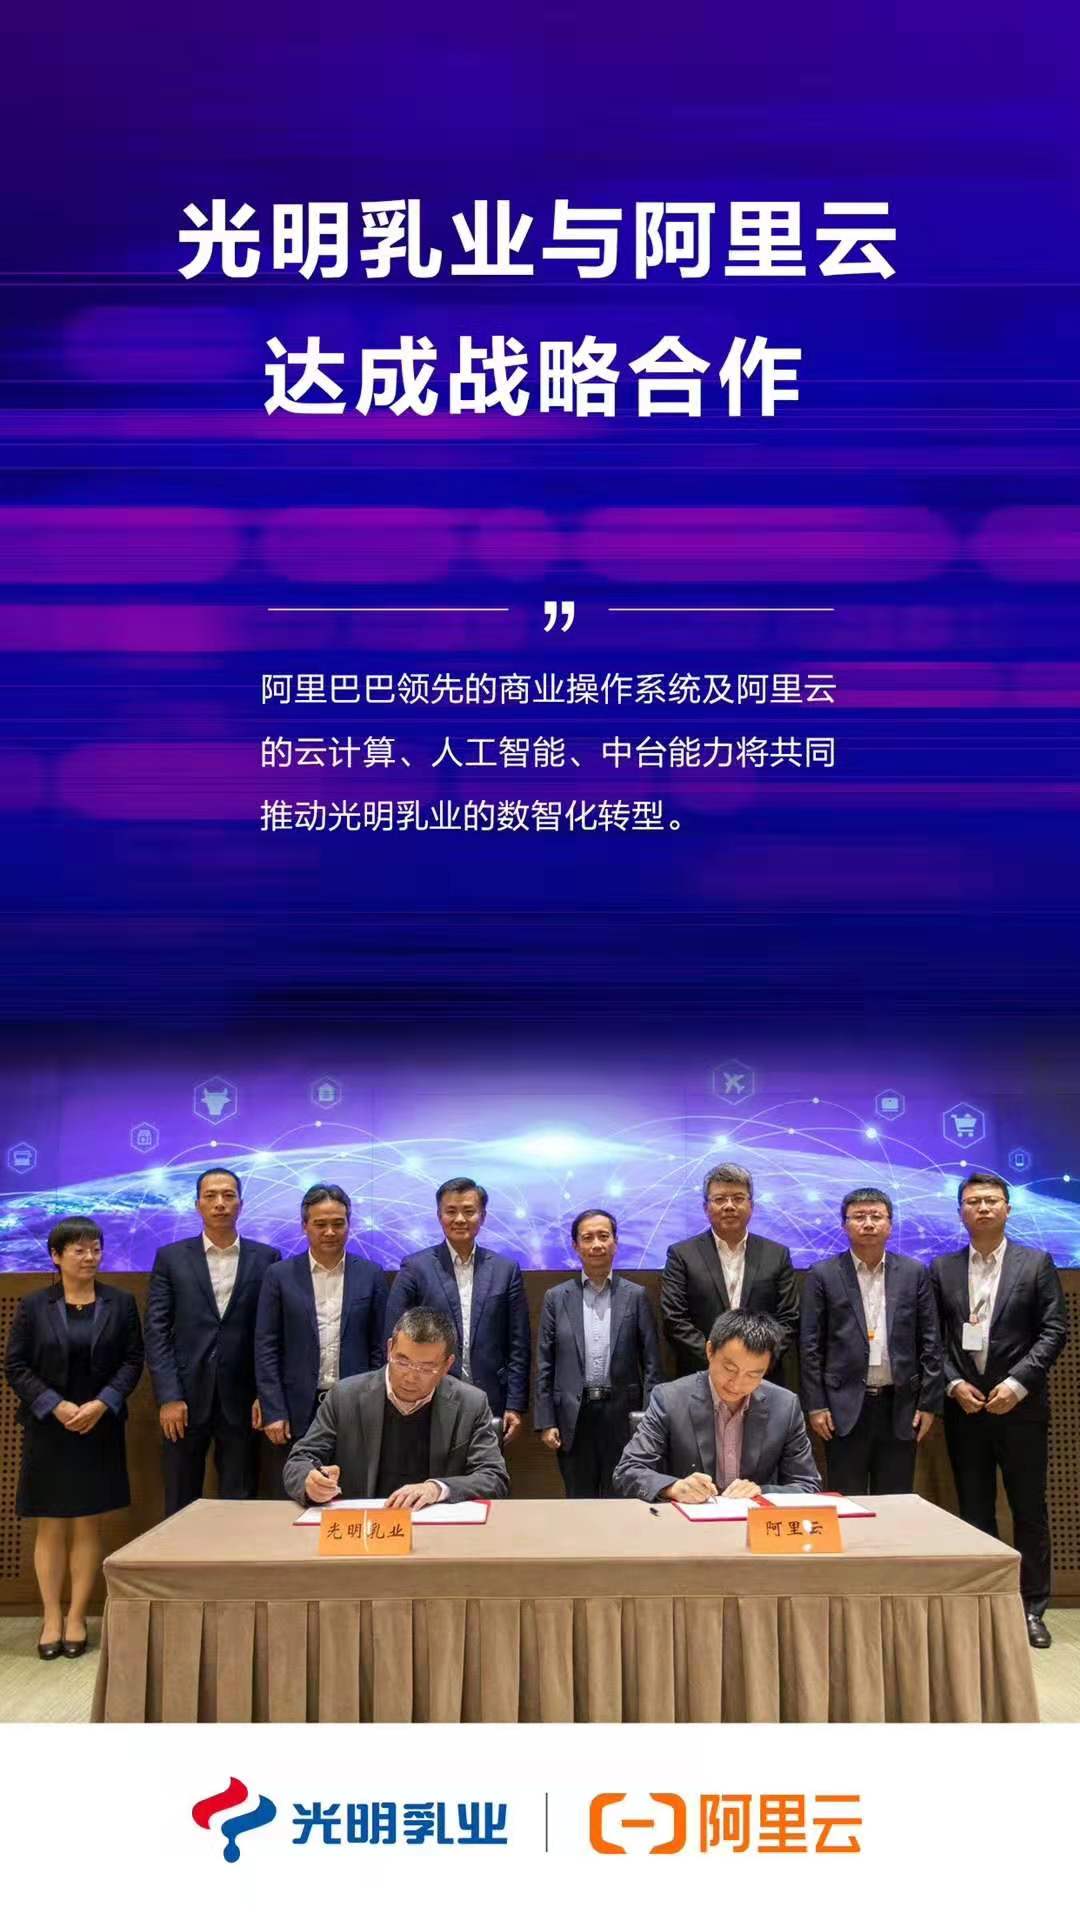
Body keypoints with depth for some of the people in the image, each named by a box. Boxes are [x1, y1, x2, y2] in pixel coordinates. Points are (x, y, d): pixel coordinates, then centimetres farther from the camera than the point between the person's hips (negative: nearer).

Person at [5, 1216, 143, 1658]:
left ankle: (76, 1617, 10)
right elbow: (16, 1365, -2)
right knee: (51, 1526, 3)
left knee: (88, 1524, 3)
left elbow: (132, 1360, 1)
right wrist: (56, 1406, -14)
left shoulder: (120, 1303, 3)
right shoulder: (34, 1305, 0)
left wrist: (102, 1404, -13)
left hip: (100, 1429, 1)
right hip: (47, 1430, -1)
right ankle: (51, 1617, 10)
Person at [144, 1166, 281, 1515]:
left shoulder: (266, 1259, 6)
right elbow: (157, 1332, 0)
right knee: (180, 1509, 7)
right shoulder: (171, 1258, 6)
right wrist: (168, 1397, -8)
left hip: (241, 1401, 0)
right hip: (185, 1399, 0)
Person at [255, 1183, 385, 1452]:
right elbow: (266, 1348, 0)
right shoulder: (279, 1275, 1)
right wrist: (273, 1411, -6)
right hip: (299, 1410, -1)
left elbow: (380, 1346, 6)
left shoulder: (370, 1275, 4)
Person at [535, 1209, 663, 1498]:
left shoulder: (636, 1296, 4)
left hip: (622, 1415, -1)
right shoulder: (556, 1298, 5)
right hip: (573, 1416, 1)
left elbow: (651, 1363, 2)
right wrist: (545, 1422, -1)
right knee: (579, 1502, 7)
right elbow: (545, 1366, 5)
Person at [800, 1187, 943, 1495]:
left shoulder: (915, 1273, 6)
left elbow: (930, 1342, 6)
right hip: (845, 1407, -1)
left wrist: (929, 1403, 1)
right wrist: (815, 1406, -5)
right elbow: (810, 1346, 0)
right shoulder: (823, 1276, 1)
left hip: (899, 1405, 2)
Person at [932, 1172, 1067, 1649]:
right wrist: (954, 1385, -8)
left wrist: (1018, 1382, -13)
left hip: (1020, 1406, -2)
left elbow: (1054, 1329, -4)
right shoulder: (942, 1269, 6)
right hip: (964, 1406, 2)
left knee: (1029, 1510, 4)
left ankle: (1032, 1608, 14)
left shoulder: (1036, 1264, 1)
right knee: (974, 1511, 7)